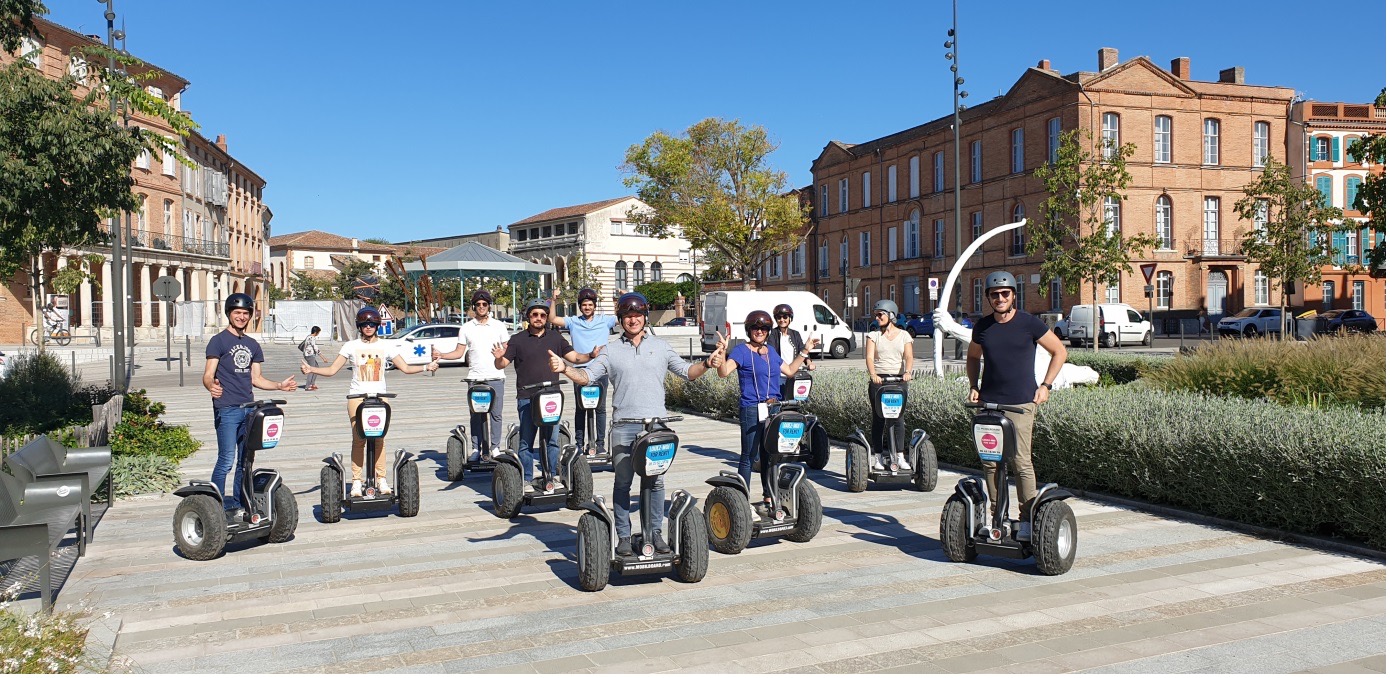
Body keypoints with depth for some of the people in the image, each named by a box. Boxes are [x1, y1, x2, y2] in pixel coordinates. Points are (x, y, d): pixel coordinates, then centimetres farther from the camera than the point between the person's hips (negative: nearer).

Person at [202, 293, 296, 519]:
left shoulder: (252, 345, 17)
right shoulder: (219, 341, -2)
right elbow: (208, 375, -9)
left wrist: (280, 385, 5)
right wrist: (211, 386, -31)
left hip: (248, 408, 6)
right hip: (227, 409, -6)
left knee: (245, 461, 10)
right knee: (226, 460, -10)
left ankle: (237, 505, 19)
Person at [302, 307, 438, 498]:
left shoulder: (386, 346, 9)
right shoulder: (351, 346, 8)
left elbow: (405, 368, 8)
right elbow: (332, 370, 7)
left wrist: (426, 367, -5)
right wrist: (311, 370, -9)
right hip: (357, 396, 0)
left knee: (379, 438, -5)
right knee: (358, 439, -5)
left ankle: (381, 479, 2)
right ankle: (356, 481, 0)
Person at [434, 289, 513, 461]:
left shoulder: (499, 326, 8)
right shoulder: (466, 328, 9)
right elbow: (459, 352, 10)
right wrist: (440, 355, -5)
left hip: (496, 377, -1)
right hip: (475, 378, 1)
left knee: (496, 414, 0)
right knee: (475, 414, 1)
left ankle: (495, 447, 9)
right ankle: (476, 448, 8)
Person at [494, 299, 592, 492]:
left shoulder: (556, 338, 12)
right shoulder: (517, 340, 5)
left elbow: (574, 357, 10)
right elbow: (501, 365, 0)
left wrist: (590, 357, -8)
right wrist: (498, 358, -23)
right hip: (526, 398, -2)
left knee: (553, 440, 4)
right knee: (526, 441, 1)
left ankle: (554, 477, 14)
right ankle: (527, 480, 8)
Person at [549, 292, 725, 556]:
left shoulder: (660, 346, 12)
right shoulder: (611, 350, 9)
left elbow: (686, 371, 10)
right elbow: (587, 375, 2)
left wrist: (706, 364, -8)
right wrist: (564, 369, -16)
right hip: (624, 427, 0)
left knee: (655, 481, 4)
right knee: (622, 483, 3)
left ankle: (655, 532, 15)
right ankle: (624, 536, 12)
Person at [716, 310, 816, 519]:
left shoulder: (771, 350, 16)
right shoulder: (741, 351, -4)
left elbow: (789, 370, 29)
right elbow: (724, 372, -18)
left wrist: (804, 352, 28)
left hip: (774, 408, 6)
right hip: (751, 410, -6)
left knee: (770, 455, 12)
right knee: (749, 456, -2)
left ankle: (768, 500, 21)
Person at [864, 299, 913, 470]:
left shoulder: (904, 335, 9)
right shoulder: (874, 336, 7)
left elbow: (908, 356, -4)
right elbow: (869, 357, -6)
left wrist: (907, 372, -25)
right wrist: (873, 374, -25)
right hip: (878, 380, 0)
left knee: (899, 418, -7)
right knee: (878, 419, 0)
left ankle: (900, 456, -3)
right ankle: (878, 457, 6)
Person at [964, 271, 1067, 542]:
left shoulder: (1029, 323, -2)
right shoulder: (982, 327, 9)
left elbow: (1059, 351, 6)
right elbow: (972, 357, 26)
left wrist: (1045, 385, 0)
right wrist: (974, 386, 13)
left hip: (1020, 403, -4)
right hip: (988, 402, 4)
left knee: (1021, 462, -11)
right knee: (990, 461, 5)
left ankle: (1028, 519, -3)